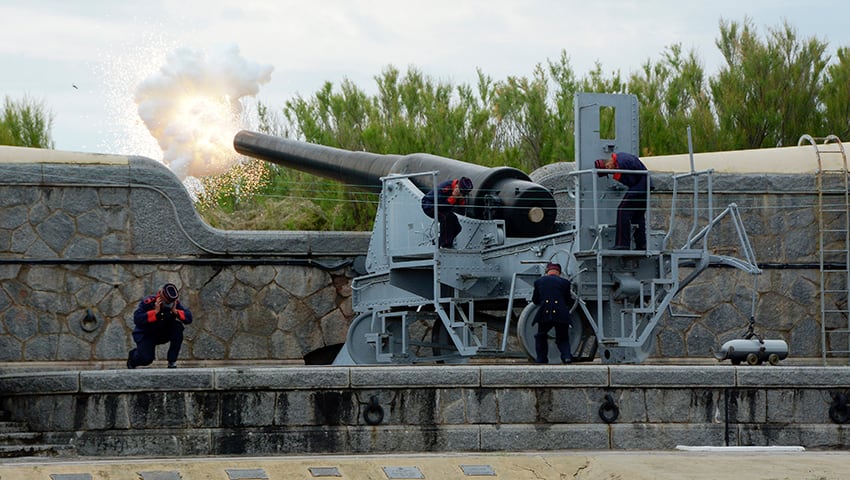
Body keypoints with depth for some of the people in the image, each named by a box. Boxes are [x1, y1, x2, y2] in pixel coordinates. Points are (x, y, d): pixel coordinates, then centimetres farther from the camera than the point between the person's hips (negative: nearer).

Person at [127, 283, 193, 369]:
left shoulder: (175, 303, -12)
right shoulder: (148, 302, -24)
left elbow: (189, 318, -16)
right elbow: (137, 319, -34)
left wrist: (175, 311, -30)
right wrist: (155, 312, -38)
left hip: (164, 334, 4)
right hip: (146, 335, -4)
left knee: (178, 327, -25)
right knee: (146, 359, -25)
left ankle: (172, 362, -15)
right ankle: (133, 355, 16)